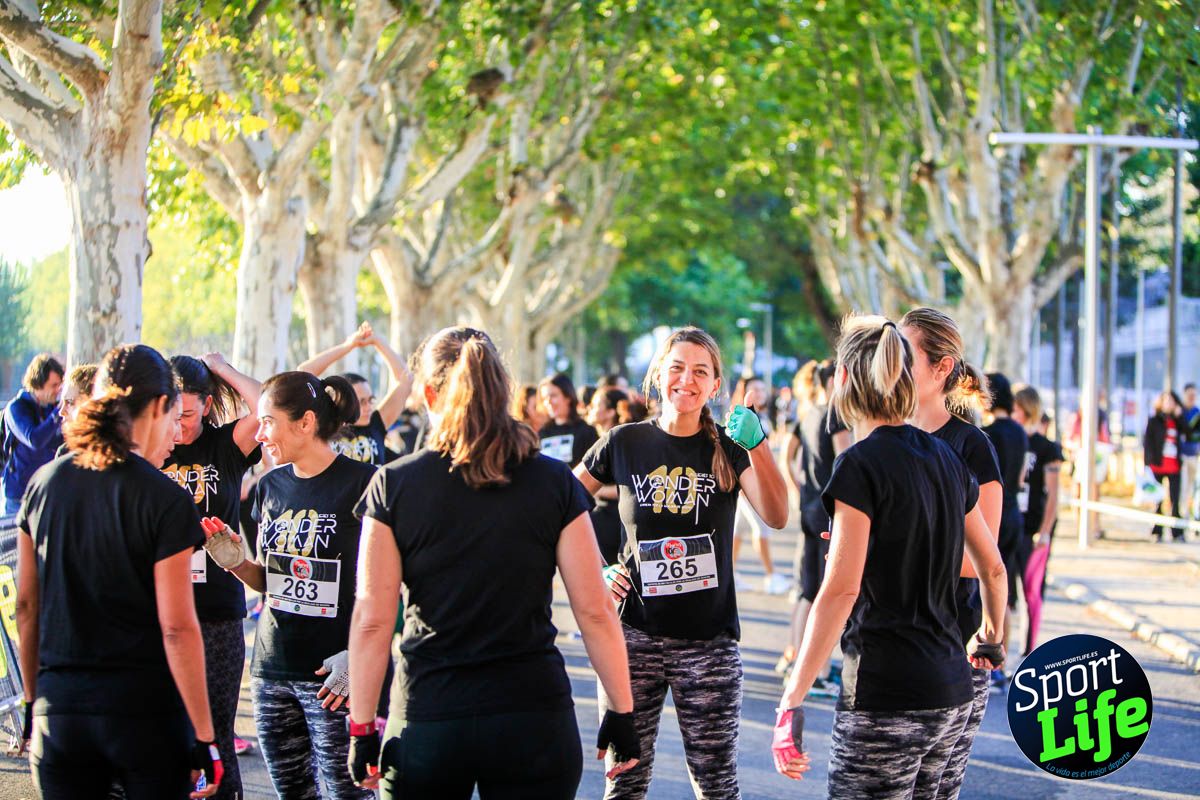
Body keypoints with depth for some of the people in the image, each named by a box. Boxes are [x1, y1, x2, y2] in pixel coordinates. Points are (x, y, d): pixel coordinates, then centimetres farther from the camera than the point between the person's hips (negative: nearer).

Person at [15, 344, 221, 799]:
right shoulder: (165, 501, -10)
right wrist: (203, 736, -9)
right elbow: (176, 628, -13)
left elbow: (27, 607, 9)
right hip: (146, 710, -4)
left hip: (58, 710, 4)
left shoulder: (44, 484, 4)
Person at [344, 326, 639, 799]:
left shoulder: (393, 486, -3)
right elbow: (595, 611, -3)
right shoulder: (555, 482, -1)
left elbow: (371, 621, -6)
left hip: (427, 721, 0)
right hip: (534, 717, 1)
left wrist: (362, 728, 0)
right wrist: (622, 711, 5)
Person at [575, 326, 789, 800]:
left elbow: (776, 517, -17)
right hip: (635, 636, 1)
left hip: (709, 641, 0)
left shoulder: (729, 449, 1)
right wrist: (593, 572, 1)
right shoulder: (625, 443, 2)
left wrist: (757, 444, -31)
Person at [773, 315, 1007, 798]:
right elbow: (992, 567, 22)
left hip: (884, 692, -8)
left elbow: (842, 589, -18)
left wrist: (792, 699, -18)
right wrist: (991, 638, 40)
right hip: (951, 691, 8)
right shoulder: (946, 459, 12)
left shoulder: (861, 465, -10)